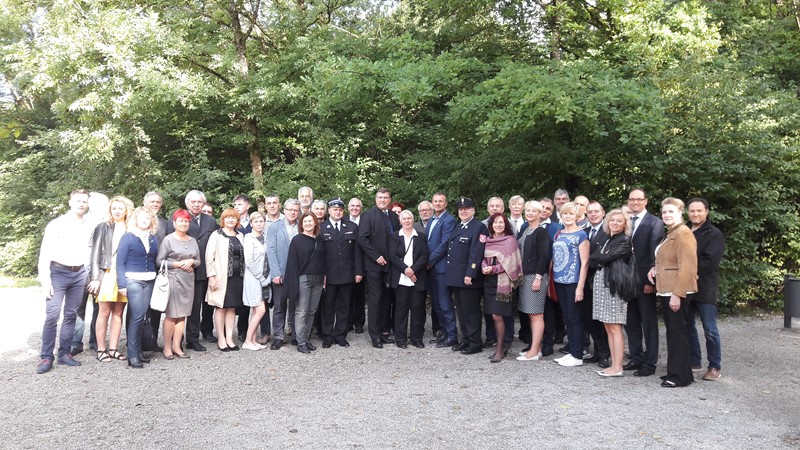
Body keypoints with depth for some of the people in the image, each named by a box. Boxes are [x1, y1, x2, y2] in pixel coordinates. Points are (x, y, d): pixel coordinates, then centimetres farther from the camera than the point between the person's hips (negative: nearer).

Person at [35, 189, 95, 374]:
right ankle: (47, 356, 1)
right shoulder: (56, 224, -3)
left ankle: (64, 353, 16)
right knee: (52, 315, -8)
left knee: (71, 315, 8)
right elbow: (45, 252, -5)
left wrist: (89, 274, 4)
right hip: (58, 272, -3)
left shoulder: (90, 226, 6)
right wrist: (45, 279, -11)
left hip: (79, 275, 3)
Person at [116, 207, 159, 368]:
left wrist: (158, 281, 3)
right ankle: (132, 355, -3)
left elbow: (156, 260, 11)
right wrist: (122, 284, -11)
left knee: (141, 316, 7)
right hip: (133, 280, -5)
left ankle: (137, 351, 16)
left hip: (150, 282, 5)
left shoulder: (154, 239, 11)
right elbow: (120, 262, -5)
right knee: (137, 316, -10)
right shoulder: (127, 237, -2)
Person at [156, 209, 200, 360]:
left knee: (182, 314, 5)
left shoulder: (193, 240, 14)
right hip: (173, 279, -5)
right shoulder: (168, 239, -1)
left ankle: (176, 346, 12)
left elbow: (198, 261, 17)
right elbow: (159, 261, -5)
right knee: (171, 315, -3)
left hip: (188, 280, 5)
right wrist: (178, 264, -12)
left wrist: (192, 261, -5)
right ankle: (167, 347, 7)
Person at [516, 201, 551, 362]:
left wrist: (538, 277, -18)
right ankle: (536, 347, 17)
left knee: (536, 314, -3)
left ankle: (534, 351, 0)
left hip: (536, 276, -8)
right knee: (530, 314, 10)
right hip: (524, 276, 8)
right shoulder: (524, 231, 14)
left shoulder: (541, 232, -8)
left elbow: (544, 256, -14)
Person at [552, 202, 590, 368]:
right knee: (567, 318, 12)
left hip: (573, 282, -6)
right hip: (559, 281, 6)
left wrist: (580, 287, -15)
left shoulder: (581, 234, -6)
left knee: (575, 318, 0)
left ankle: (577, 356, 9)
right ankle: (570, 352, 21)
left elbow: (585, 262, -10)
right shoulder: (558, 234, 12)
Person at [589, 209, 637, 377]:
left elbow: (605, 258, -12)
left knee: (615, 328, -4)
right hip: (600, 282, 7)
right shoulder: (602, 237, 16)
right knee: (608, 327, 10)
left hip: (614, 284, -7)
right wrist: (598, 261, -5)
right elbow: (594, 258, 13)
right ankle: (613, 364, 17)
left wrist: (593, 259, 3)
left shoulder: (625, 241, -5)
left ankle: (617, 368, 1)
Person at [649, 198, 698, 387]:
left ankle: (681, 376, 6)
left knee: (678, 332, -3)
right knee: (672, 332, 14)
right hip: (666, 290, 10)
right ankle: (674, 371, 22)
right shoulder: (670, 234, 17)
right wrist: (655, 268, 9)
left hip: (676, 293, -10)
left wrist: (677, 294, -23)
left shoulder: (684, 234, -13)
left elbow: (686, 267, -20)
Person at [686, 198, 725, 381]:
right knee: (687, 327, 13)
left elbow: (709, 262, -16)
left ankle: (715, 367, 11)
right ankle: (694, 361, 25)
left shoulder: (714, 234, -5)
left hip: (705, 288, -6)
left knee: (710, 330, 0)